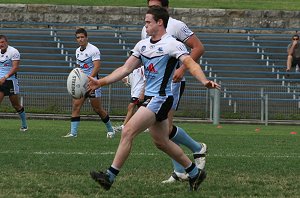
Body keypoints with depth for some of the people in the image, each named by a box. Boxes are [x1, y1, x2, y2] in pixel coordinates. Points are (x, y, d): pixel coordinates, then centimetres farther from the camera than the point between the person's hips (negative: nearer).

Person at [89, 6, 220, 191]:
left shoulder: (173, 45, -12)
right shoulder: (142, 45, 12)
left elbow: (191, 64, -23)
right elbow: (125, 69, 14)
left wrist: (204, 80, -42)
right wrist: (100, 82, 8)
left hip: (160, 98, -9)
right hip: (150, 98, 9)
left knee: (128, 132, -16)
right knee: (161, 142, 16)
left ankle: (110, 176, -13)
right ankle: (195, 173, 30)